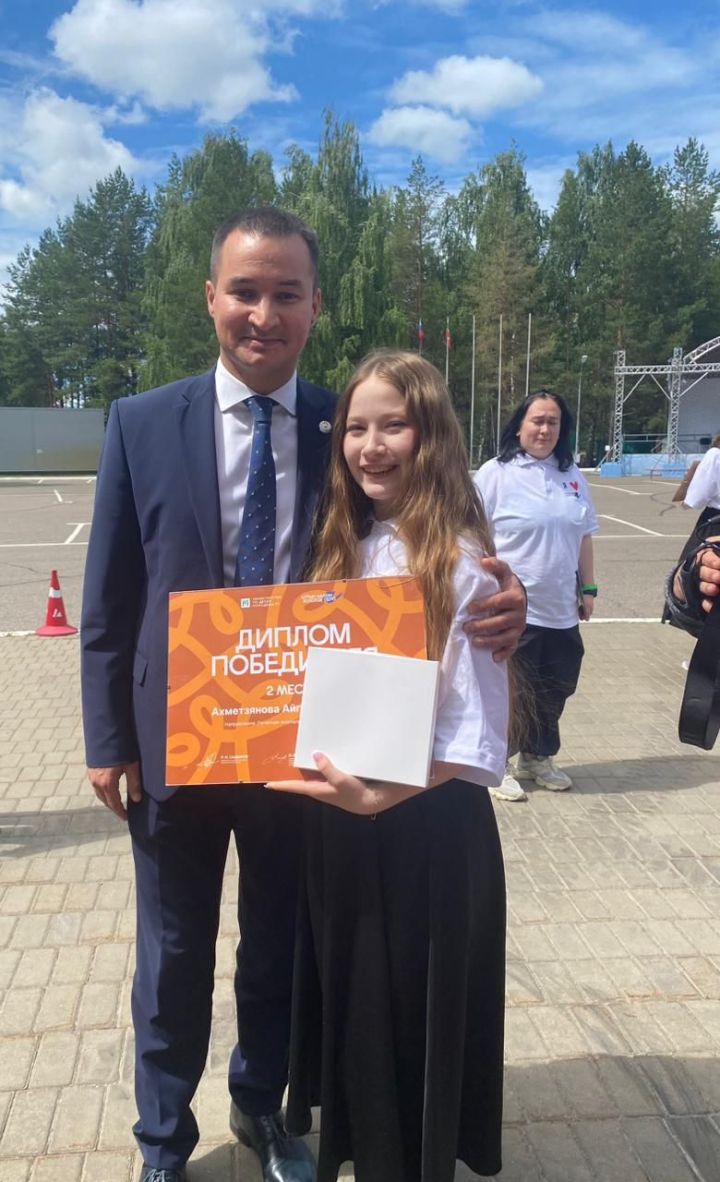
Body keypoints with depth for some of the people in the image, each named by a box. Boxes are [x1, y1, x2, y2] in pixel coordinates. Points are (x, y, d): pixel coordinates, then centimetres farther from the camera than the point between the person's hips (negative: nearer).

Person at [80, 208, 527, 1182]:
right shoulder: (143, 424, -6)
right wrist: (108, 740, -4)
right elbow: (108, 600, -3)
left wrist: (495, 606, -23)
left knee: (278, 948, 21)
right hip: (174, 742, 0)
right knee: (173, 958, 18)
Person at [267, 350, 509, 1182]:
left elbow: (477, 732, -17)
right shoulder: (345, 547, 4)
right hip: (340, 816, 6)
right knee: (355, 1002, 22)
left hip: (430, 821, -6)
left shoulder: (461, 560, -15)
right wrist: (342, 788, -6)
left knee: (420, 1010, 14)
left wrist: (386, 794, -27)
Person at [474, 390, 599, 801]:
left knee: (555, 688, 15)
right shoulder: (496, 473, -8)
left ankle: (538, 757, 33)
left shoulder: (572, 475, 10)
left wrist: (588, 587, 14)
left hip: (561, 608, 6)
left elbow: (584, 536, 16)